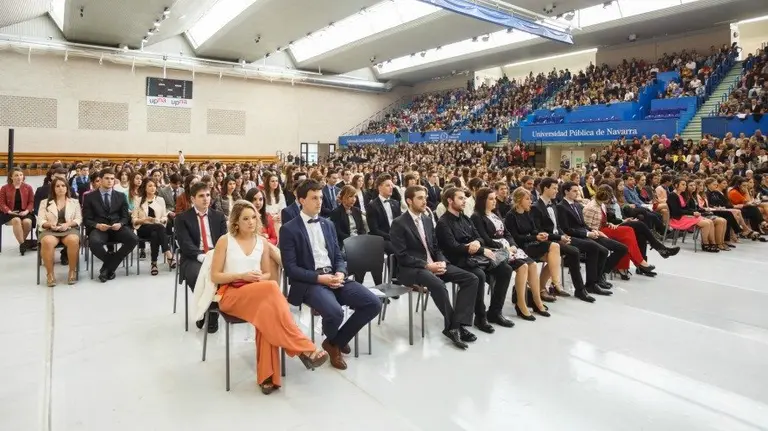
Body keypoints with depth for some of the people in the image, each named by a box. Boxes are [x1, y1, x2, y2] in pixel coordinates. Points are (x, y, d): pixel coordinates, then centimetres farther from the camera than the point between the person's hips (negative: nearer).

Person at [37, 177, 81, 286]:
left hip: (70, 229, 0)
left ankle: (73, 271, -23)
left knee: (73, 241, -38)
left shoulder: (74, 202, 17)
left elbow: (79, 219, 8)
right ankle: (50, 273, -23)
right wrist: (50, 224, -12)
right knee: (47, 242, -38)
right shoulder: (45, 202, 17)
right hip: (50, 230, 0)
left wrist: (68, 224, -11)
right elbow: (40, 220, 9)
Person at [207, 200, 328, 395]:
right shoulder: (224, 241, 1)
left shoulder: (262, 242, 11)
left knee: (267, 308, -36)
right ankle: (303, 348, -35)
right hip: (230, 294, -3)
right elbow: (214, 276, 0)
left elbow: (268, 274, 18)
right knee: (271, 288, -35)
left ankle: (267, 375, -33)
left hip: (257, 293, 4)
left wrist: (261, 278, -6)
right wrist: (242, 276, -13)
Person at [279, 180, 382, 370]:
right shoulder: (289, 229, -2)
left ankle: (337, 341, 8)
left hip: (334, 277, 6)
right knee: (335, 312, -33)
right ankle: (332, 342, 7)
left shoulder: (328, 224, 16)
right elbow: (291, 268, -9)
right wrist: (320, 278, -18)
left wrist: (340, 273, -7)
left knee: (374, 303, -13)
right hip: (309, 282, -5)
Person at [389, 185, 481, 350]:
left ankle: (457, 324, -15)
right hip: (411, 269, -7)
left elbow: (436, 247, 17)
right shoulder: (399, 223, -7)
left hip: (434, 264, 8)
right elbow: (402, 256, -14)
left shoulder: (427, 221, 15)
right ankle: (452, 325, -16)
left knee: (471, 279, -10)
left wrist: (442, 262, -5)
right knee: (438, 284, -38)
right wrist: (426, 265, -19)